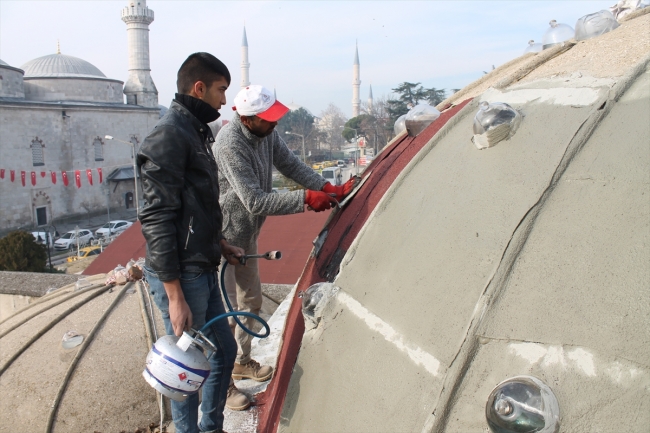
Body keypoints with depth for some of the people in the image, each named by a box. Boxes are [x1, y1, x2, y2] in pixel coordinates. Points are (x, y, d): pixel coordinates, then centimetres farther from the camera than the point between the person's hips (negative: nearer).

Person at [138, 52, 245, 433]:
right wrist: (175, 295, -21)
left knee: (225, 349, 20)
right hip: (181, 276, -10)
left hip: (205, 271, 10)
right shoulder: (169, 136, -17)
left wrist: (219, 244, 20)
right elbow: (157, 220, -21)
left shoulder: (196, 131, 13)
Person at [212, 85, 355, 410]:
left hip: (247, 234, 9)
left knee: (251, 300, 21)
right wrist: (306, 199, -32)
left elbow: (290, 165, 5)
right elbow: (256, 202, -33)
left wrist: (328, 189, -6)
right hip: (225, 237, -9)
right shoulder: (230, 145, -31)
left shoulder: (266, 132, -5)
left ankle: (242, 362, 41)